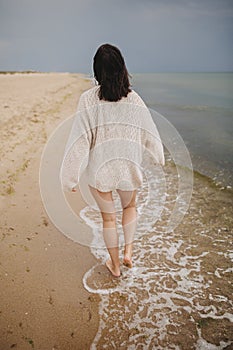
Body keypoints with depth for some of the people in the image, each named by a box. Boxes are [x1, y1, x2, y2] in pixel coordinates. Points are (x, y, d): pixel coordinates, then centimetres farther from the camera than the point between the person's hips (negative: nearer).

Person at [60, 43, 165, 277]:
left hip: (99, 168, -1)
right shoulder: (133, 98, -7)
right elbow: (150, 132, 3)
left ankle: (115, 265, 33)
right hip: (128, 166, 1)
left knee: (108, 217, 17)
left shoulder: (88, 98, -13)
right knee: (130, 207, 30)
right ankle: (128, 252, 23)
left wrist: (70, 176, -5)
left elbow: (80, 139, -14)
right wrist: (159, 157, 22)